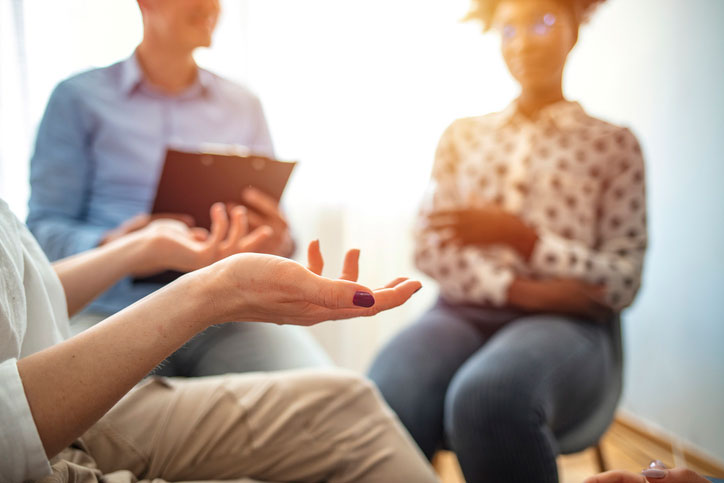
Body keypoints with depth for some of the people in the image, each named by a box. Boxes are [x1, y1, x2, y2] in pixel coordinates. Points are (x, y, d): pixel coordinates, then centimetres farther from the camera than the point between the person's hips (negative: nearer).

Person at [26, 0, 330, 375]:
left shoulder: (244, 106, 17)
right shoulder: (78, 99, 8)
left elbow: (271, 227, 17)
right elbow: (43, 227, 4)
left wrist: (278, 244, -8)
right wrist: (110, 245, -18)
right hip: (116, 310, -1)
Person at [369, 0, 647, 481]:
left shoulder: (614, 144, 10)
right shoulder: (463, 135, 17)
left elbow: (622, 282, 3)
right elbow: (431, 248, 6)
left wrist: (518, 236, -10)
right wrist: (519, 289, -10)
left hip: (566, 323, -1)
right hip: (464, 311, 2)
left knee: (487, 398, -37)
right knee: (381, 411, -33)